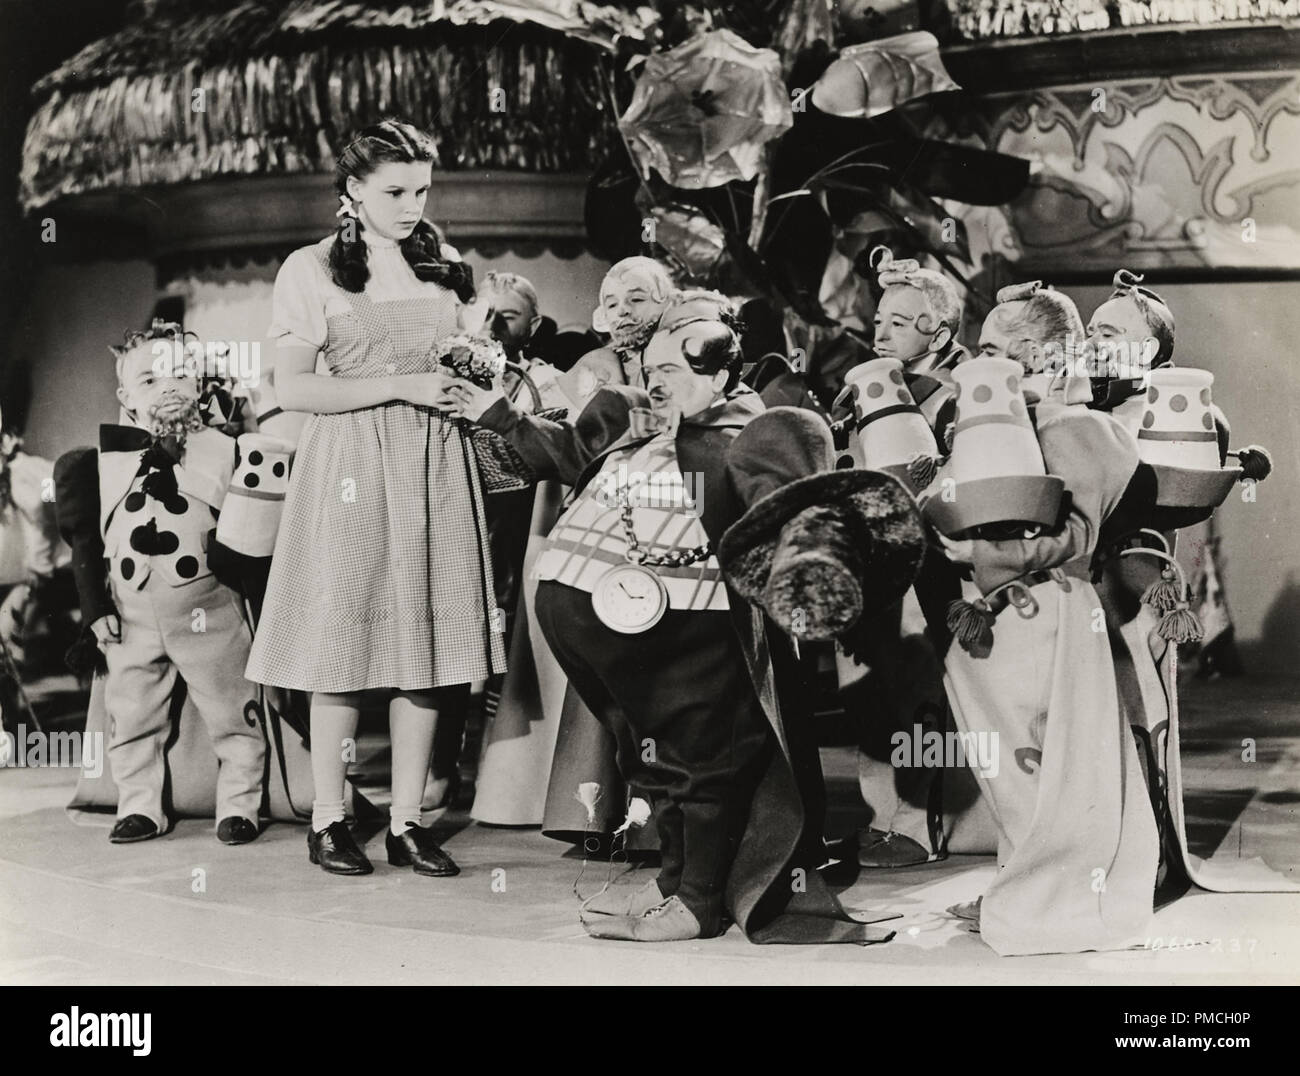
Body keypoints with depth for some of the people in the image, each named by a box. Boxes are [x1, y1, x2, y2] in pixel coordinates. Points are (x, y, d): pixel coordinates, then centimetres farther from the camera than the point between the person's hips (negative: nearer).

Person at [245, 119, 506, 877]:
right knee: (347, 640, -3)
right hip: (352, 468, -4)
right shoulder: (313, 270, 0)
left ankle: (408, 821, 9)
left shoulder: (444, 270, 15)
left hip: (435, 467, 4)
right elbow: (294, 389, -7)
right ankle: (329, 820, 8)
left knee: (427, 640, 2)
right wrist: (403, 386, -14)